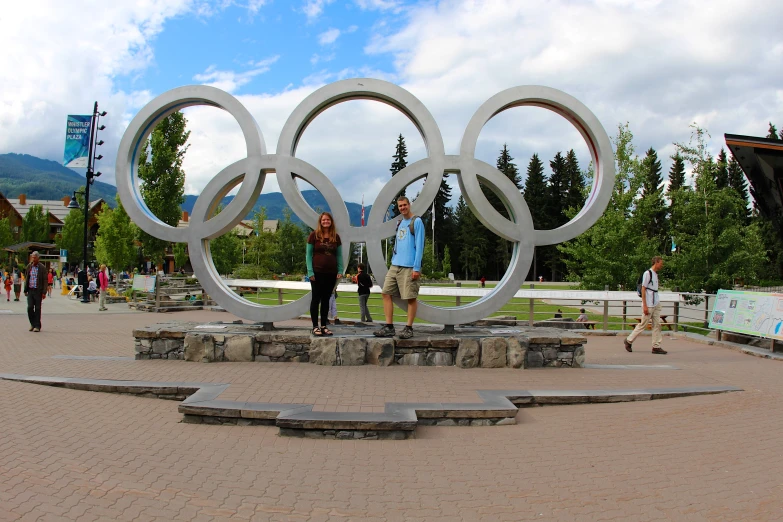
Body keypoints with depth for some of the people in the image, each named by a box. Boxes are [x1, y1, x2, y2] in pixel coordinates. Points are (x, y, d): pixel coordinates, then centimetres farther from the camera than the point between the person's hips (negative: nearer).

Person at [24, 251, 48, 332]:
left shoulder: (42, 268, -5)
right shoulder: (29, 267, 7)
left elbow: (45, 280, -5)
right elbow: (26, 279, 13)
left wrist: (44, 292, -11)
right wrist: (25, 290, 7)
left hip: (38, 291, -3)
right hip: (30, 290, 3)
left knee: (37, 308, 1)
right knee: (30, 307, -2)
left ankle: (37, 326, 8)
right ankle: (32, 324, 15)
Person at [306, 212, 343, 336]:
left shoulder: (336, 237, 8)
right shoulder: (314, 235, -1)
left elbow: (339, 255, 11)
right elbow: (308, 254, -2)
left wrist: (340, 271, 1)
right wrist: (310, 272, -9)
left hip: (331, 273, 3)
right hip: (317, 272, -3)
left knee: (326, 299, 8)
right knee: (316, 299, 0)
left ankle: (324, 326, 13)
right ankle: (315, 326, 3)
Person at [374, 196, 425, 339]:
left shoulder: (417, 221, -5)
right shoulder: (399, 223, 18)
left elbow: (419, 246, -11)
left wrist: (416, 267, -16)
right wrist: (393, 261, 15)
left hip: (409, 267, -8)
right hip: (395, 265, 8)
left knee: (411, 297, -2)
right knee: (386, 293, 1)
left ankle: (408, 328, 7)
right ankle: (389, 327, 5)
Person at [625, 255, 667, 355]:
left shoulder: (656, 274, 14)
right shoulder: (647, 273, -11)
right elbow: (643, 290, -14)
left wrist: (658, 303, 15)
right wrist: (645, 306, -18)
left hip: (656, 304, 8)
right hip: (649, 305, -8)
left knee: (657, 325, 4)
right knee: (643, 324, -1)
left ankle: (656, 347, 6)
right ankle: (629, 340, 13)